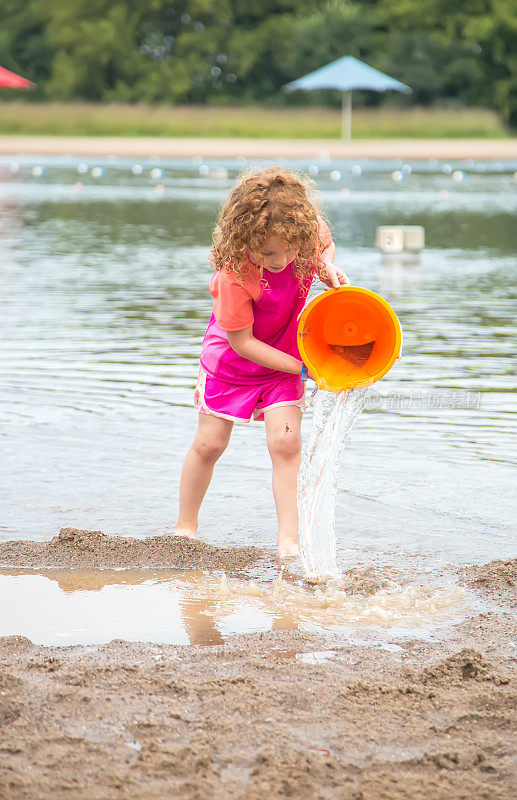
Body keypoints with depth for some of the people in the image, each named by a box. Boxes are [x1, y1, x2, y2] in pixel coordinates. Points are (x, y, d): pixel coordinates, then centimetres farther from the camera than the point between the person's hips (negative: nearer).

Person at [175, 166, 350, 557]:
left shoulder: (309, 234, -25)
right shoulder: (234, 275, -36)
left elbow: (325, 242, 3)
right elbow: (242, 341, -27)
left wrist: (328, 266, -20)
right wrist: (304, 368, -28)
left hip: (286, 356, 3)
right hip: (233, 359, -2)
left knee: (286, 441, -13)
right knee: (209, 443, 5)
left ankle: (288, 539, -10)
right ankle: (186, 527, 27)